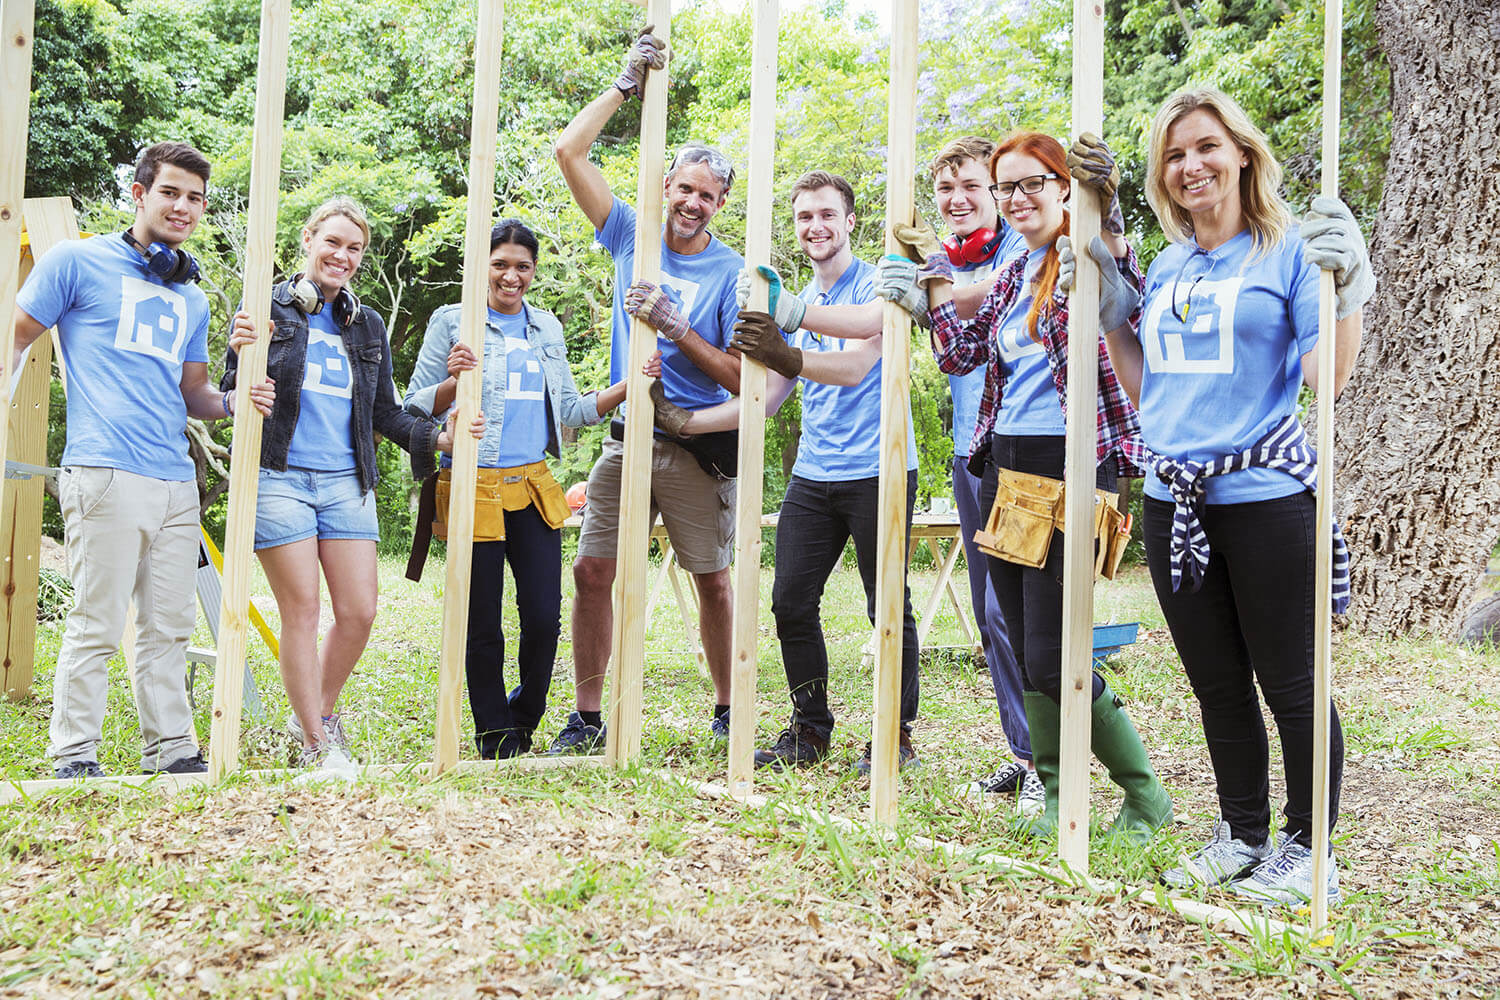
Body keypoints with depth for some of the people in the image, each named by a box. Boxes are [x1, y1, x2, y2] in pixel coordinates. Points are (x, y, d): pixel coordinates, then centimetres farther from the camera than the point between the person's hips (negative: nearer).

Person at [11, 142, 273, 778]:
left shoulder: (192, 300, 21)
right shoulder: (79, 262, 3)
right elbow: (16, 338, 5)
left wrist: (234, 403, 4)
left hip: (176, 482, 6)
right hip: (105, 474, -6)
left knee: (169, 626, 9)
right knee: (96, 624, -5)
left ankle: (170, 751, 17)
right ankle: (73, 757, 6)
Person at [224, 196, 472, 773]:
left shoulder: (367, 326, 16)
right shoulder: (266, 308, 2)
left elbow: (386, 414, 16)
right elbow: (230, 398, 0)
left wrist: (438, 437, 0)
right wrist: (240, 354, -21)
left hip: (347, 482, 5)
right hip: (280, 478, -4)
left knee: (360, 612, 1)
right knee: (302, 611, -2)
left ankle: (318, 714, 25)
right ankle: (317, 744, 9)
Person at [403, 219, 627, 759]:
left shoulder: (547, 328, 15)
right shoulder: (452, 322, 1)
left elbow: (571, 410, 19)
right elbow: (414, 409, 0)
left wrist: (628, 386, 6)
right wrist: (453, 382, -20)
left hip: (534, 487, 4)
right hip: (475, 487, -4)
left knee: (544, 618, 0)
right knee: (483, 625, 3)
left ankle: (523, 722, 24)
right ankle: (495, 737, 19)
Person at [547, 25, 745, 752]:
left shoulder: (732, 272, -3)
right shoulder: (632, 236, 6)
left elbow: (741, 379, -8)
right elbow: (568, 152, 3)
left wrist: (672, 324, -18)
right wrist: (626, 85, -2)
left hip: (699, 446, -3)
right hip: (627, 438, 3)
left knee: (713, 581, 5)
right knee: (592, 571, -1)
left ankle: (727, 712, 19)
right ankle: (587, 718, 8)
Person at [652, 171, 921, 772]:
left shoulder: (876, 286, -4)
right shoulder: (794, 305, 17)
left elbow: (854, 367, -20)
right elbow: (767, 398, 16)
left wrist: (786, 356, -36)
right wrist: (685, 422, 8)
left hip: (877, 472, -6)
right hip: (813, 475, 7)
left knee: (889, 608, -1)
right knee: (791, 602, 4)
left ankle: (898, 734, 11)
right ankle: (810, 729, 18)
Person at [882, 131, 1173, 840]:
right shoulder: (1014, 274, 16)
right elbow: (963, 354, 20)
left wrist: (1105, 204, -41)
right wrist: (931, 298, 6)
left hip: (1067, 465, -8)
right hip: (1004, 465, 8)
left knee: (1050, 655, -8)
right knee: (1025, 649, 10)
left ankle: (1145, 795, 9)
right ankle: (1057, 794, 22)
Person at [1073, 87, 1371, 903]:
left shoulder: (1289, 250, -3)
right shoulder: (1166, 269, 14)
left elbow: (1328, 377, -11)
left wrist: (1347, 285, -24)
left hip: (1264, 495, -6)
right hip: (1174, 500, 6)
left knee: (1289, 682, 2)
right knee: (1217, 684, 14)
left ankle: (1306, 847, 17)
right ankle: (1242, 835, 28)